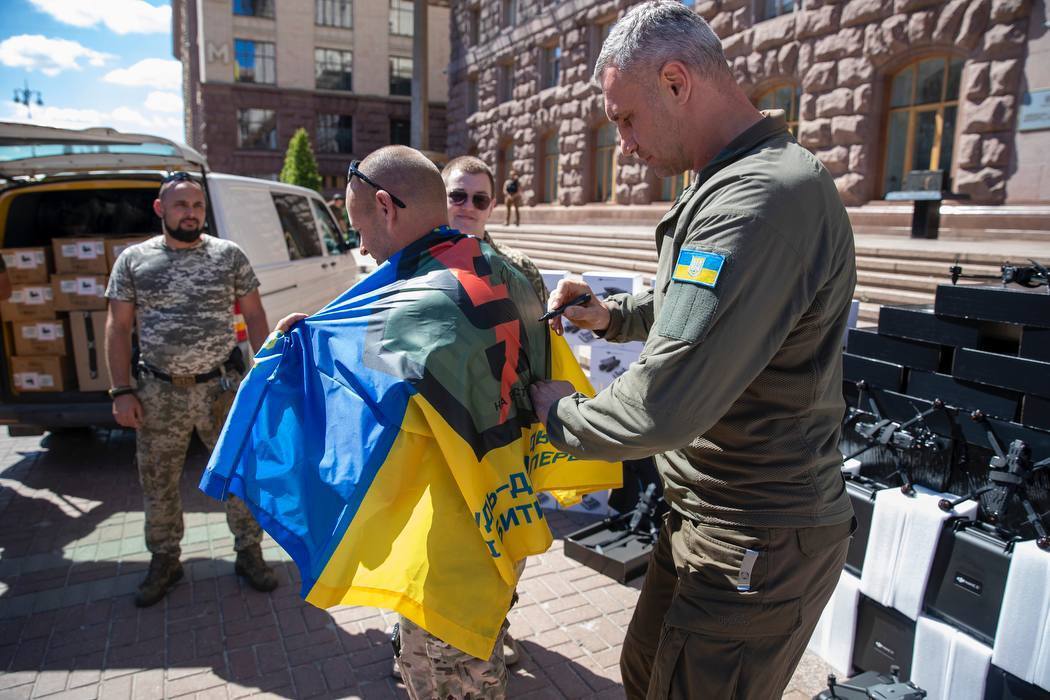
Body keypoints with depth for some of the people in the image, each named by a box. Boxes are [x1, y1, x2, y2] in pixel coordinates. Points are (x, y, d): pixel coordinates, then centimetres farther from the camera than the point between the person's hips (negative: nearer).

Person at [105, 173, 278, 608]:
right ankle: (165, 561, 33)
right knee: (157, 484, 12)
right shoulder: (133, 260, 3)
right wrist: (122, 391, -2)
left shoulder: (228, 255, 2)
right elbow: (118, 328, 5)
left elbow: (254, 316, 4)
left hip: (223, 387, -1)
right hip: (160, 393, 1)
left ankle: (248, 554, 25)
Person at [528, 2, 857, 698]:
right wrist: (615, 314, 6)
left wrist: (559, 412, -12)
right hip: (710, 513, 10)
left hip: (758, 544, -10)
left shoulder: (762, 201, -28)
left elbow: (663, 409, -32)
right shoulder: (741, 182, 9)